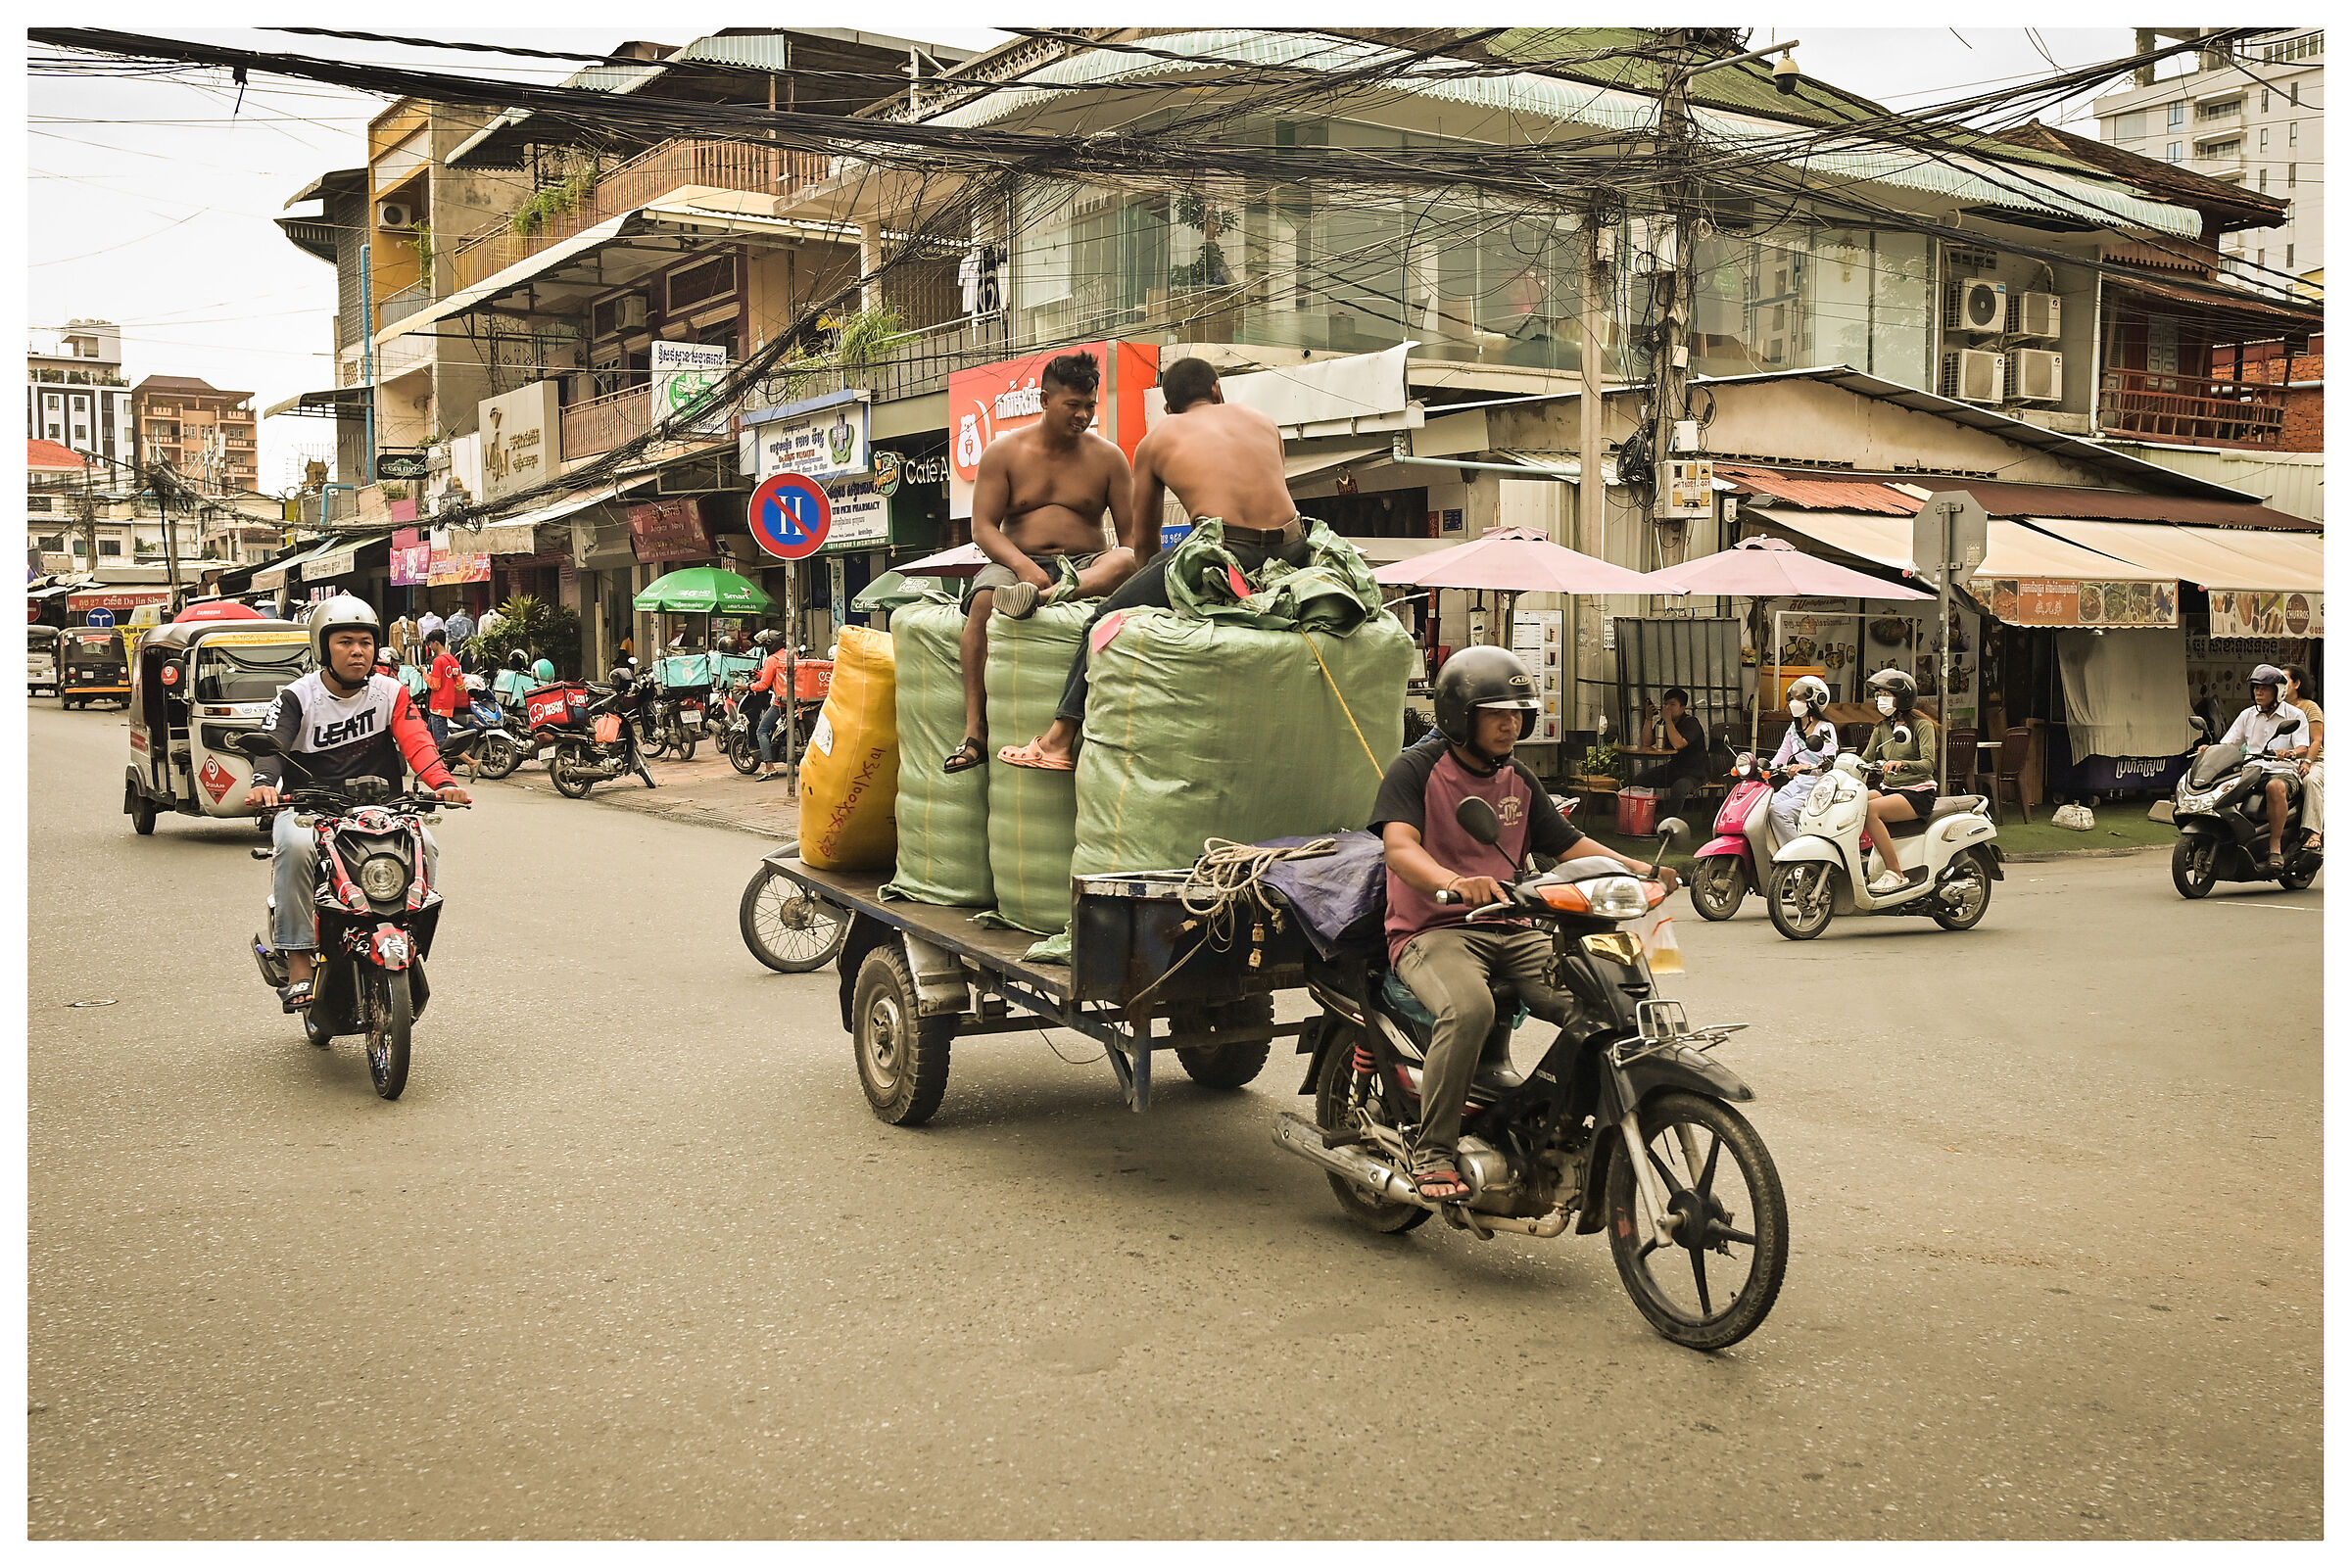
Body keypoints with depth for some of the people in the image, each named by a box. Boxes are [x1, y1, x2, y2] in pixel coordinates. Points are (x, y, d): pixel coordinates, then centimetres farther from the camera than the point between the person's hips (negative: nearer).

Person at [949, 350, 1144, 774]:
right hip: (1017, 563, -1)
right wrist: (1023, 566, -20)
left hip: (1086, 567, 1)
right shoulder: (1004, 452, 7)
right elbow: (983, 527, -1)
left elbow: (1133, 533, 5)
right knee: (984, 599, -35)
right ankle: (974, 731, -38)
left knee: (1126, 561, -32)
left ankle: (1033, 598, -53)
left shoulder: (1107, 457, 9)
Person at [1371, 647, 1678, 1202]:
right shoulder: (1417, 768, -4)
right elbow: (1399, 846, -20)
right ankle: (1431, 1153, -25)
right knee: (1468, 1009, -37)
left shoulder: (1518, 780, 18)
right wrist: (1452, 882, -41)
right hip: (1432, 932, -6)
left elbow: (1569, 844, 14)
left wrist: (1637, 869, -4)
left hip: (1511, 931, 6)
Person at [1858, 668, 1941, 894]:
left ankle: (1895, 873, -29)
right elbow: (1865, 760, 11)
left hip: (1918, 793, -7)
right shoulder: (1882, 727, 15)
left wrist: (1902, 764, -39)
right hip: (1889, 789, 7)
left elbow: (1928, 764, -19)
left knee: (1870, 810, -33)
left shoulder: (1921, 725, -5)